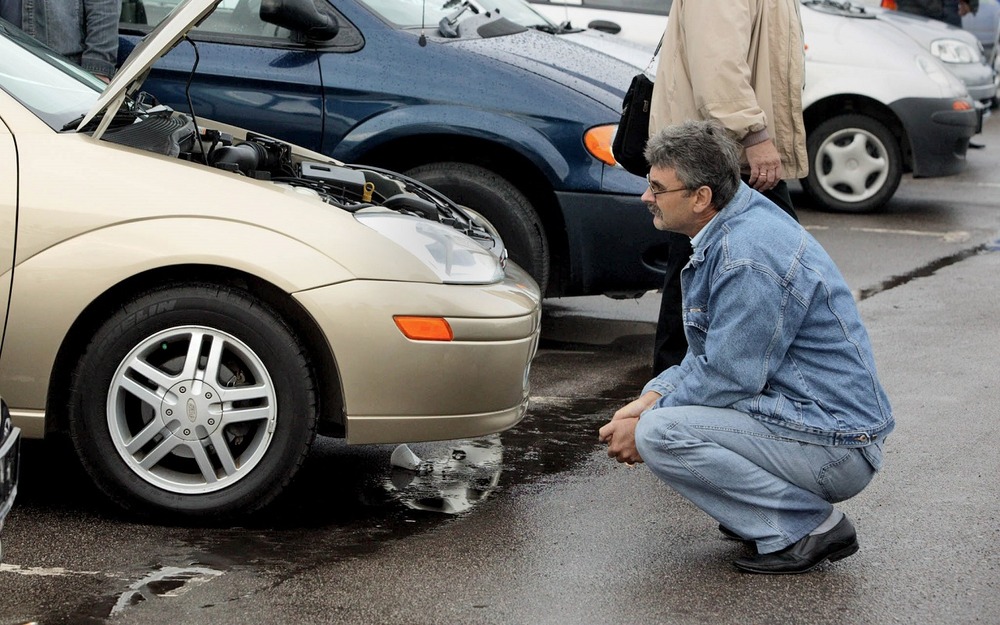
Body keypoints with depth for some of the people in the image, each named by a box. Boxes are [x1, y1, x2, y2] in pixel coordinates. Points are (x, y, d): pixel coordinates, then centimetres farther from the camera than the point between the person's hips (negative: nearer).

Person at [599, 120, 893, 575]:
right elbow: (711, 351, 16)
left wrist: (643, 426, -9)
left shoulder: (747, 258, -23)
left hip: (836, 446, -11)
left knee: (660, 434, -22)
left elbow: (729, 377, -21)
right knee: (661, 408, 15)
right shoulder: (733, 226, 9)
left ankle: (809, 528, -11)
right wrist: (651, 398, 1)